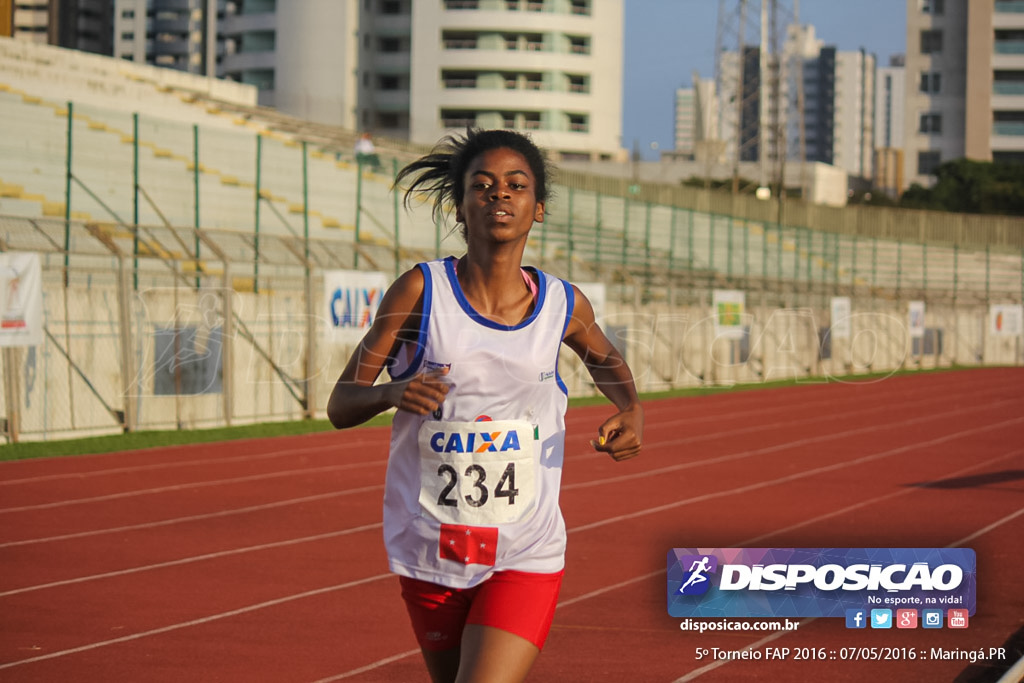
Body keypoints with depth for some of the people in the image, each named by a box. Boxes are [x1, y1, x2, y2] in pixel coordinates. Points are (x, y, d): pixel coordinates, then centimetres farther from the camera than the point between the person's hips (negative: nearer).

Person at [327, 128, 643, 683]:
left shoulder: (564, 305, -1)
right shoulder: (420, 291, -7)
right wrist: (392, 392, -26)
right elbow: (340, 406, -4)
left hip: (525, 557, -1)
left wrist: (630, 409, 2)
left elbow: (603, 356, 23)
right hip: (429, 553, 1)